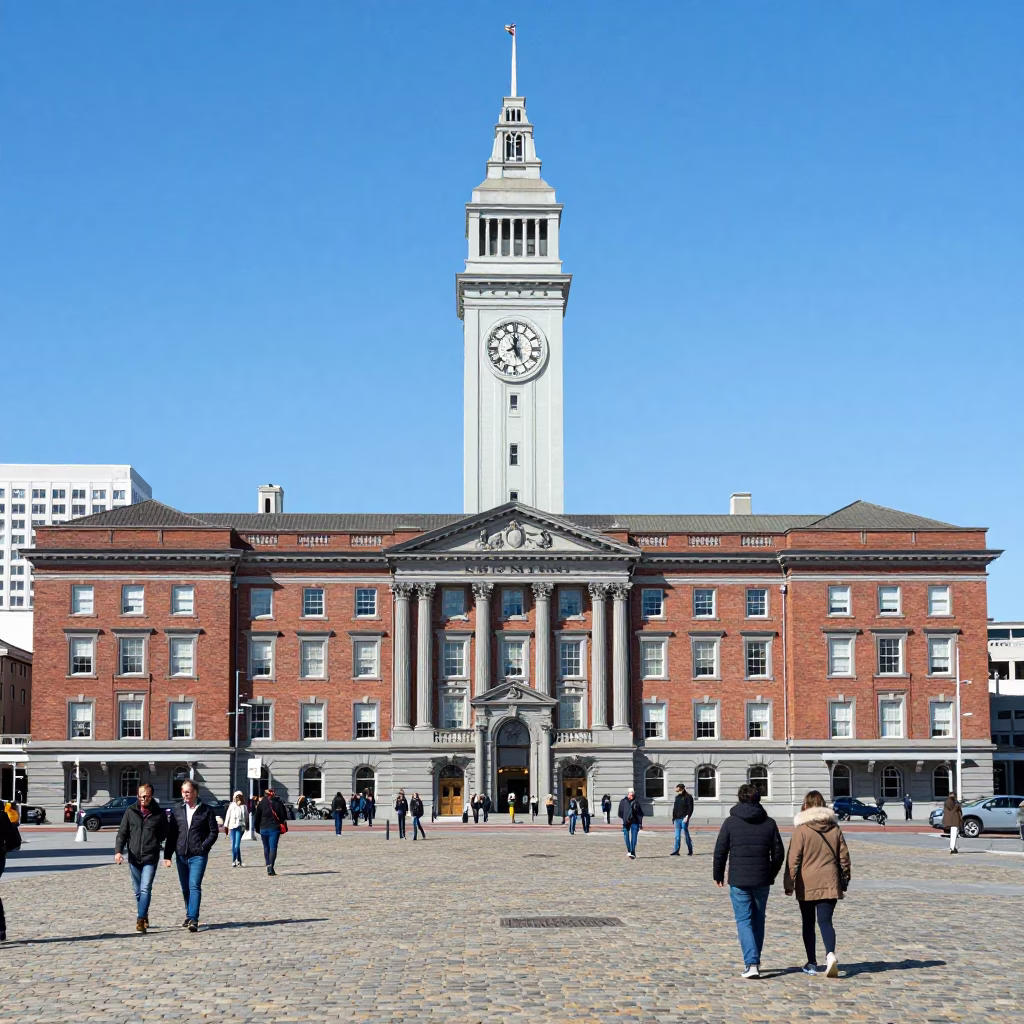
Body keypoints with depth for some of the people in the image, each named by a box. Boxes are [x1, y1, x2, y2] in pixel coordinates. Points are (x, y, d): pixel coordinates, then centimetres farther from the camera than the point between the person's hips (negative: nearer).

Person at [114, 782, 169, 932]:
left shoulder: (159, 813, 1)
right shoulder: (131, 812, 4)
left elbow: (166, 836, 6)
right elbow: (122, 833, 4)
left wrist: (168, 856, 4)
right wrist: (118, 851, -10)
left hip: (150, 858, -3)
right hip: (134, 857, 3)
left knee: (146, 889, -14)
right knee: (137, 890, 13)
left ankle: (140, 920, -20)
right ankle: (144, 917, 29)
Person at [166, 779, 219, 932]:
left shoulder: (206, 810, -1)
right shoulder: (177, 809, 8)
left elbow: (214, 832, 1)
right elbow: (171, 833, 9)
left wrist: (203, 847, -11)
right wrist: (167, 854, 5)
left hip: (198, 856, -4)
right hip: (181, 855, 4)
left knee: (194, 886, -15)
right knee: (185, 888, 13)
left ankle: (193, 919, -20)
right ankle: (189, 916, 28)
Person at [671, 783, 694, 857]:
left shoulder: (688, 797, -4)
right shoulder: (677, 797, 17)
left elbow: (690, 808, -11)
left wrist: (687, 817, -20)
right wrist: (673, 817, 14)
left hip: (684, 819, -6)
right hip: (677, 819, 6)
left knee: (686, 834, -2)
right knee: (677, 836, 4)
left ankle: (690, 850, 9)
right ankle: (676, 851, 4)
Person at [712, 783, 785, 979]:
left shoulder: (730, 822, -5)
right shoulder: (769, 823, 2)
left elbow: (720, 852, -4)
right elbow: (779, 853, 5)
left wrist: (718, 875, 10)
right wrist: (771, 875, 19)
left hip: (738, 881, -2)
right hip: (762, 881, 3)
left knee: (744, 921, 0)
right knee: (758, 920, 17)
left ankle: (751, 964, -13)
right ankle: (755, 961, 24)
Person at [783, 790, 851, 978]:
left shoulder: (801, 829, -7)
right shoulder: (834, 828, 5)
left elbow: (793, 858, -8)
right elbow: (844, 856, 10)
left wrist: (789, 883, -4)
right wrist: (844, 880, 20)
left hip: (806, 885, -2)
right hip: (829, 884, 2)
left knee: (808, 923, 11)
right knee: (825, 921, -1)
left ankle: (812, 963, 15)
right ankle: (830, 954, -27)